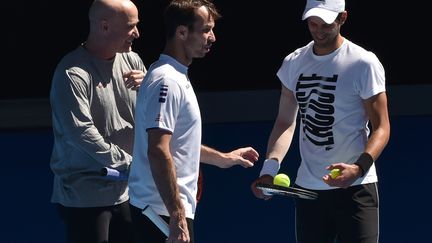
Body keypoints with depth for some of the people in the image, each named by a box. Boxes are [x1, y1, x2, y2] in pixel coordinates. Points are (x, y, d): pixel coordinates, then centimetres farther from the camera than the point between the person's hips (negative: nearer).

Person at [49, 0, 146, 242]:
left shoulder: (131, 60, 7)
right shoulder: (72, 74, -15)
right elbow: (81, 134, -22)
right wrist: (129, 163, -16)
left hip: (126, 191, 7)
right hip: (85, 196, -7)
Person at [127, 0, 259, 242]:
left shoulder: (176, 77, 15)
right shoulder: (167, 81, -17)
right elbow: (158, 152, -25)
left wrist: (222, 158, 30)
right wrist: (177, 217, -27)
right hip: (164, 213, -10)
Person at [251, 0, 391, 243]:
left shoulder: (363, 63, -7)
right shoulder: (293, 64, 9)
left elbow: (381, 127, -8)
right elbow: (285, 123, 14)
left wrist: (359, 167, -26)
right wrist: (270, 168, -3)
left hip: (355, 187, -5)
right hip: (307, 188, 5)